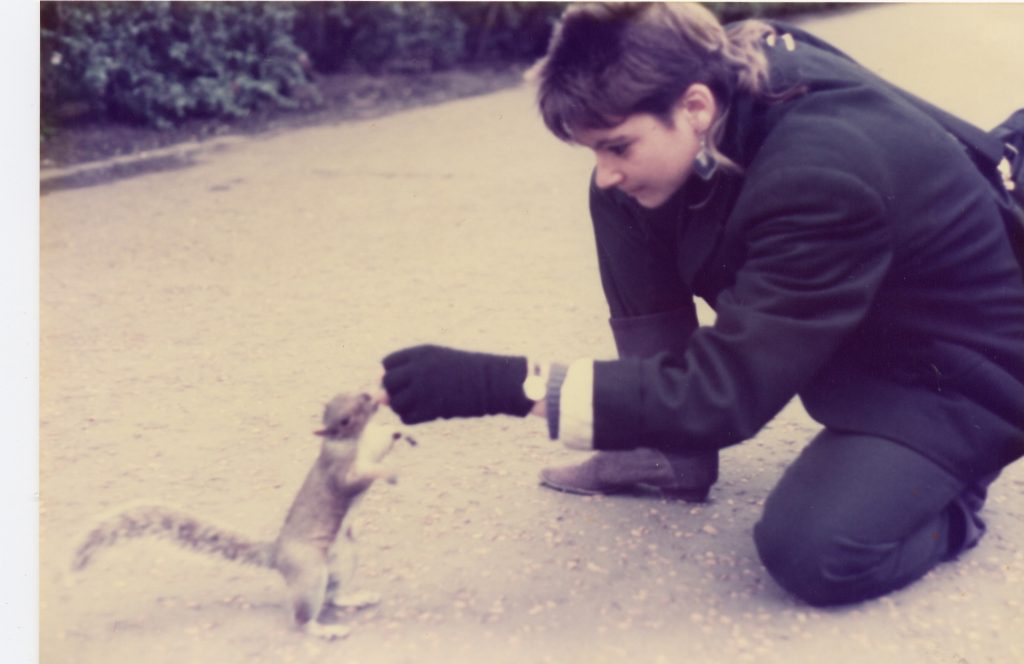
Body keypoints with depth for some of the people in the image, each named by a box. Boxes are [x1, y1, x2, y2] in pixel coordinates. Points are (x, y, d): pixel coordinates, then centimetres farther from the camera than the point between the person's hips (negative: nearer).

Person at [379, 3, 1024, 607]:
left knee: (810, 550, -31)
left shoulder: (824, 177, -36)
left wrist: (508, 386, -39)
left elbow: (724, 394, -36)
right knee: (628, 206, -8)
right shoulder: (725, 73, -16)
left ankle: (945, 500, 2)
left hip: (955, 370, -7)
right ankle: (677, 450, 2)